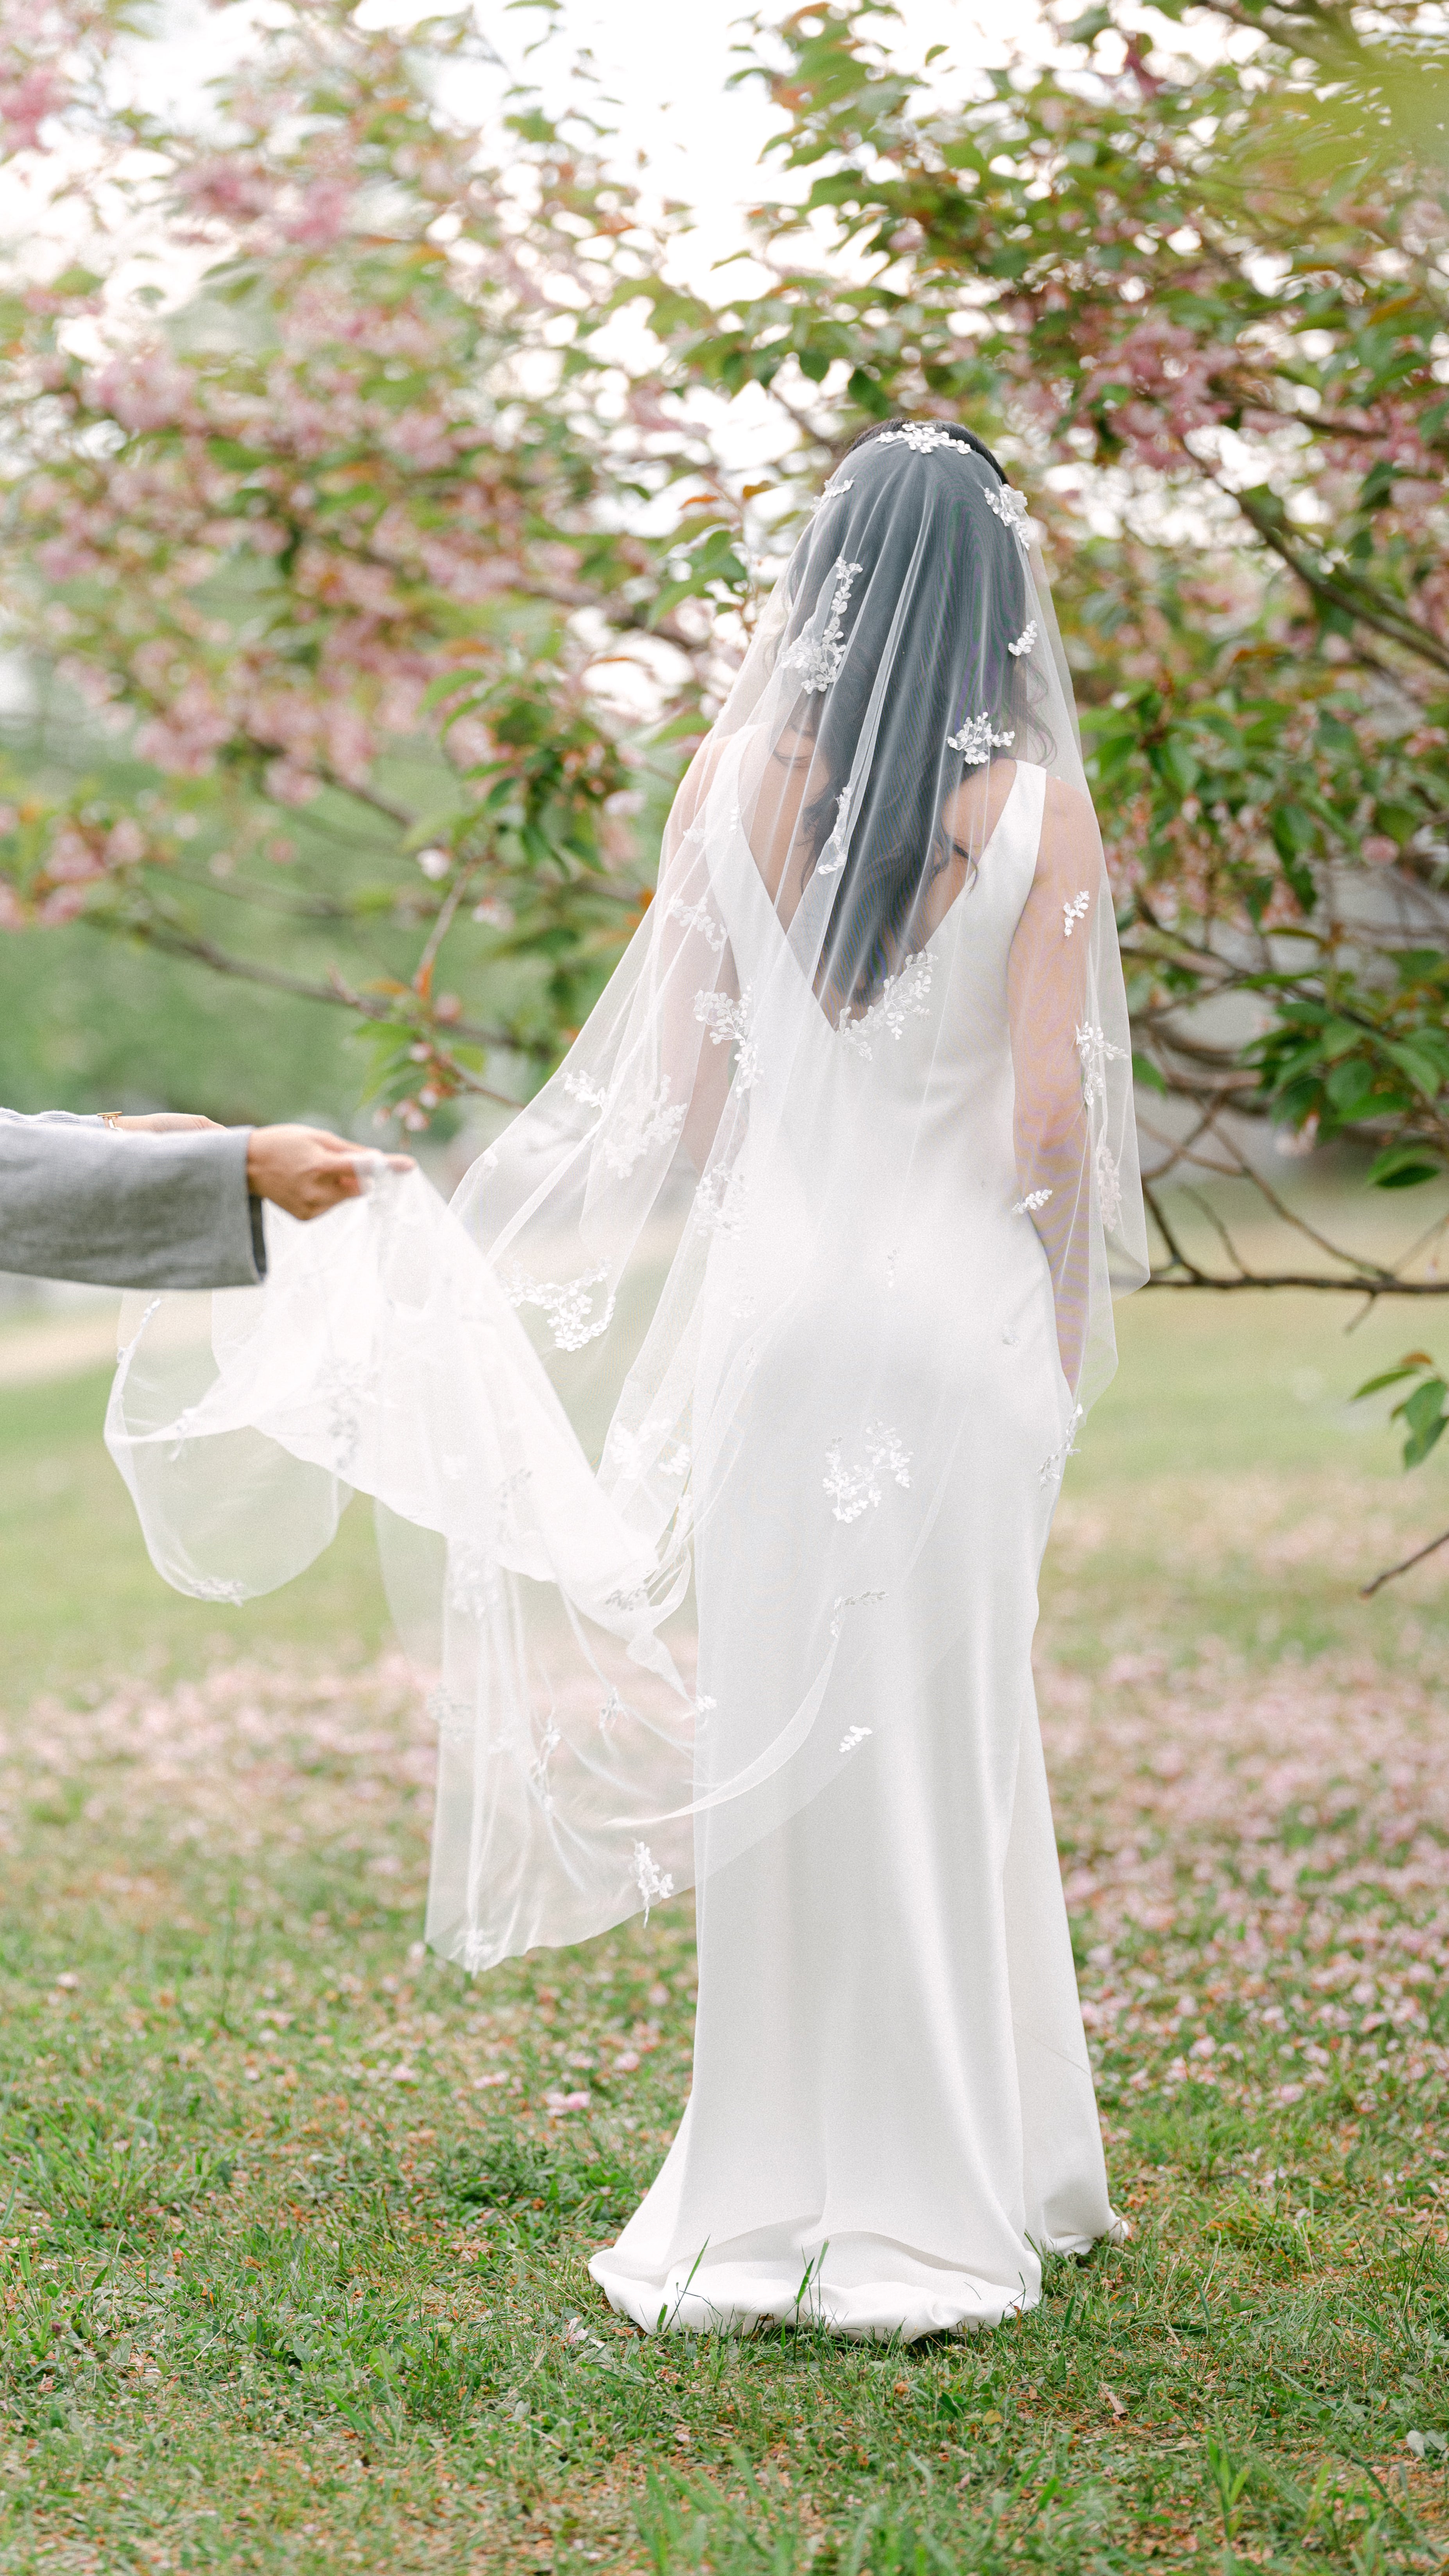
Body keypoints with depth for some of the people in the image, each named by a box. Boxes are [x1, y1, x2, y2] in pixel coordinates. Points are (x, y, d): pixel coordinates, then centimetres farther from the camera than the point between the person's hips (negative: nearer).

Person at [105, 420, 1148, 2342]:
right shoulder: (1038, 811, -6)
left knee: (776, 1738, 9)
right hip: (957, 1313, -1)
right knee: (937, 1743, 8)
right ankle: (932, 2197, 18)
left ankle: (773, 2198, 19)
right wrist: (1067, 1349, 7)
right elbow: (1055, 1126, -7)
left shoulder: (735, 776, 0)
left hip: (768, 1296, 2)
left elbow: (682, 1085, 1)